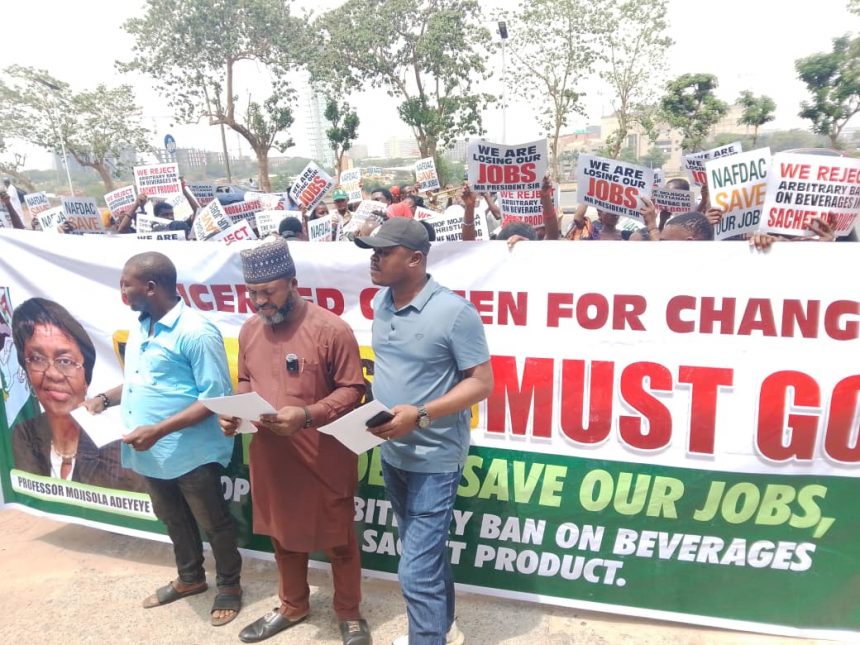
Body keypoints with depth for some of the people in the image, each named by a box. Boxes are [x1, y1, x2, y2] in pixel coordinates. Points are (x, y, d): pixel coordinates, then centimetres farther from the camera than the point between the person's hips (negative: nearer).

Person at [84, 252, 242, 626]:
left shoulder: (196, 333, -22)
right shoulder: (140, 327, 7)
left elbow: (216, 398, -22)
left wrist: (158, 430, -26)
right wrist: (105, 398, 2)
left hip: (190, 454, -8)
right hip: (149, 454, 9)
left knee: (213, 522, 12)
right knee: (173, 520, 25)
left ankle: (229, 585, 33)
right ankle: (190, 578, 47)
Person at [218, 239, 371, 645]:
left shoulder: (331, 329, -17)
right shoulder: (249, 330, 2)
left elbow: (352, 389, -14)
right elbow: (246, 382, 13)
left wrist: (307, 415, -27)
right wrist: (233, 412, -7)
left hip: (325, 459, -5)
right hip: (270, 457, 6)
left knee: (338, 539, 13)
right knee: (283, 536, 23)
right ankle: (292, 606, 46)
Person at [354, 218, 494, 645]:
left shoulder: (454, 311, -19)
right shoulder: (381, 302, 3)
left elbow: (481, 383, -17)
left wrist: (420, 415, -26)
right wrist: (369, 400, -1)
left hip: (433, 459, -7)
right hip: (391, 454, 8)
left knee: (416, 570, -3)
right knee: (426, 553, 24)